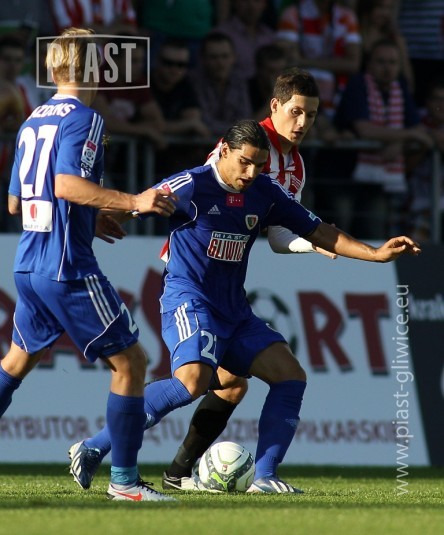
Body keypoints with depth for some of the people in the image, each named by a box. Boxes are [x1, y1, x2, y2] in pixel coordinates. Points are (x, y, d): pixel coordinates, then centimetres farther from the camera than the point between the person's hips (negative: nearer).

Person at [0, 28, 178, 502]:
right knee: (129, 361, -2)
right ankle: (124, 479, -3)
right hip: (69, 268, -8)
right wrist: (133, 202, -26)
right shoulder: (83, 118, -9)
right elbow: (66, 184, -25)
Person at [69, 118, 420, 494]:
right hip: (189, 302, -7)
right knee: (194, 381, -31)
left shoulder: (266, 193, 6)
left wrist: (376, 254, 9)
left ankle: (264, 477, 0)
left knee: (291, 376, -4)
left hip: (234, 310, 8)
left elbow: (316, 231, 15)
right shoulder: (191, 187, -13)